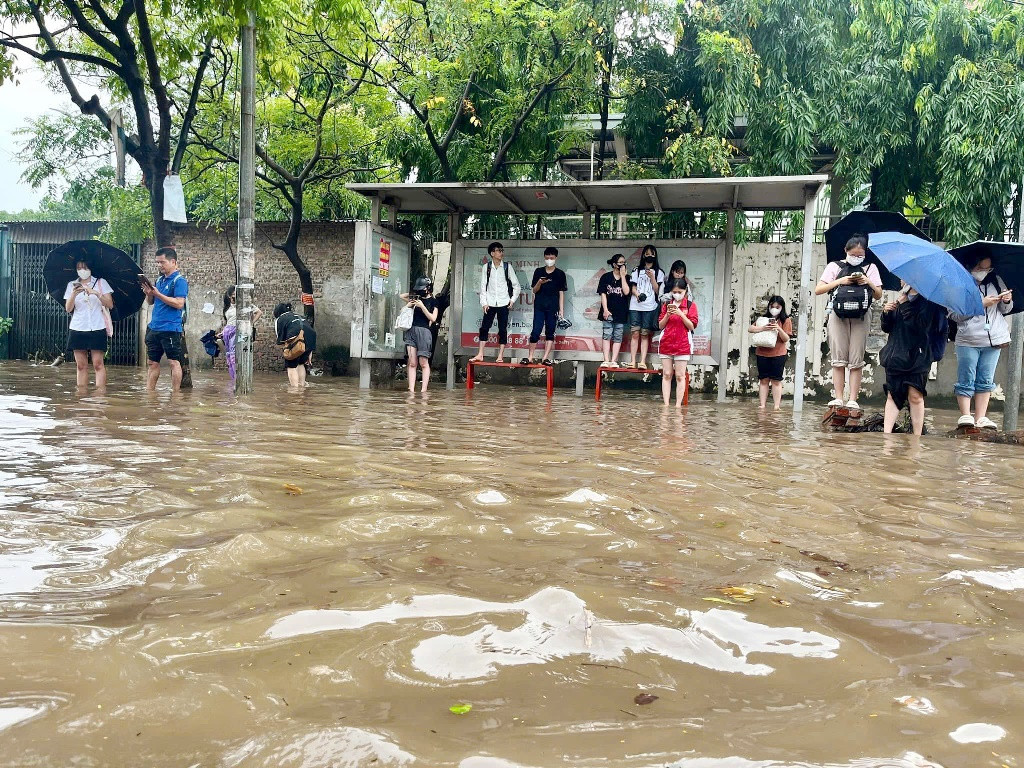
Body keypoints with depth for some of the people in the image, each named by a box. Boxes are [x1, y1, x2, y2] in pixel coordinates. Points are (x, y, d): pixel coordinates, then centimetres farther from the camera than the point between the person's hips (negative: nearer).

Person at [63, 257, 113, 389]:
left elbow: (110, 304, -3)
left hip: (97, 328, -2)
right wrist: (74, 294, -13)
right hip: (77, 329, 3)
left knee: (98, 363, -8)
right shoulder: (72, 285, 13)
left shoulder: (101, 282, 7)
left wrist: (96, 293, -16)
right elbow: (68, 309, 4)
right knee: (81, 365, 3)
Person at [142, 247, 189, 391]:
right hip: (154, 327, 8)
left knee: (174, 362, -3)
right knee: (153, 362, 10)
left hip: (170, 329, -8)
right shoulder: (159, 280, 16)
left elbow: (179, 303, -18)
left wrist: (157, 294, -18)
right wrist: (149, 294, -2)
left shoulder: (179, 281, -7)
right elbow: (151, 302, 20)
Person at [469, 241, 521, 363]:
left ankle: (500, 356, 6)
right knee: (484, 328, -2)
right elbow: (483, 286, 3)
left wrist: (513, 299, 0)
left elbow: (516, 286, 7)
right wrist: (484, 302, -3)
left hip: (503, 303, 0)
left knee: (503, 329, 1)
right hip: (490, 303, 0)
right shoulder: (486, 267, 2)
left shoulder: (507, 267, 1)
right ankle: (480, 355, 3)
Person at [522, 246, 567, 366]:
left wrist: (561, 310, 1)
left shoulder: (560, 274, 5)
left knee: (550, 332, 3)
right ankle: (530, 357, 0)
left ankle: (546, 358, 6)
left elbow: (561, 293, 6)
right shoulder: (538, 271, 6)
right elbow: (534, 290, 6)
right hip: (539, 307, 0)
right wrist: (540, 283, -15)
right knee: (536, 331, -6)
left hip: (553, 308, 0)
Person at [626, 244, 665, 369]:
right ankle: (632, 361, -4)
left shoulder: (659, 273, 11)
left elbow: (657, 290, 4)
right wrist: (638, 295, -12)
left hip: (650, 307, -1)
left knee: (645, 335, -4)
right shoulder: (636, 271, 15)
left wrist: (652, 277, -9)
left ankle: (642, 361, -6)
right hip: (635, 306, 1)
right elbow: (633, 288, 10)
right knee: (635, 334, -4)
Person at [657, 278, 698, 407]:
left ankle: (678, 404, -1)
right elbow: (660, 325, 10)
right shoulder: (667, 304, 12)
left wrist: (681, 314, -15)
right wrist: (668, 314, -7)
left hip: (682, 345, -3)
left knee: (680, 376, -3)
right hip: (666, 344, 3)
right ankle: (666, 404, 1)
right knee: (666, 375, 1)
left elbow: (692, 326, -4)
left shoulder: (690, 305, 3)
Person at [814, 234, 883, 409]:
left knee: (856, 361, -3)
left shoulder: (871, 268, 13)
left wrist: (869, 283, -8)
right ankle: (838, 398, -2)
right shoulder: (835, 267, 9)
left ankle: (852, 400, -2)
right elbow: (818, 290, 1)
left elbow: (878, 296, 10)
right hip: (838, 316, 0)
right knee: (839, 359, -3)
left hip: (860, 318, 1)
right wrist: (840, 281, -8)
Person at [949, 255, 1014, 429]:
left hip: (994, 339, 5)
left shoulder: (996, 281, 8)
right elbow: (955, 315, -14)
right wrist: (981, 304, -17)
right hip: (968, 341, -4)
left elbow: (1005, 310, 16)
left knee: (986, 381, 7)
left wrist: (1007, 301, -6)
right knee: (966, 381, 0)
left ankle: (981, 418, 11)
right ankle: (965, 416, 6)